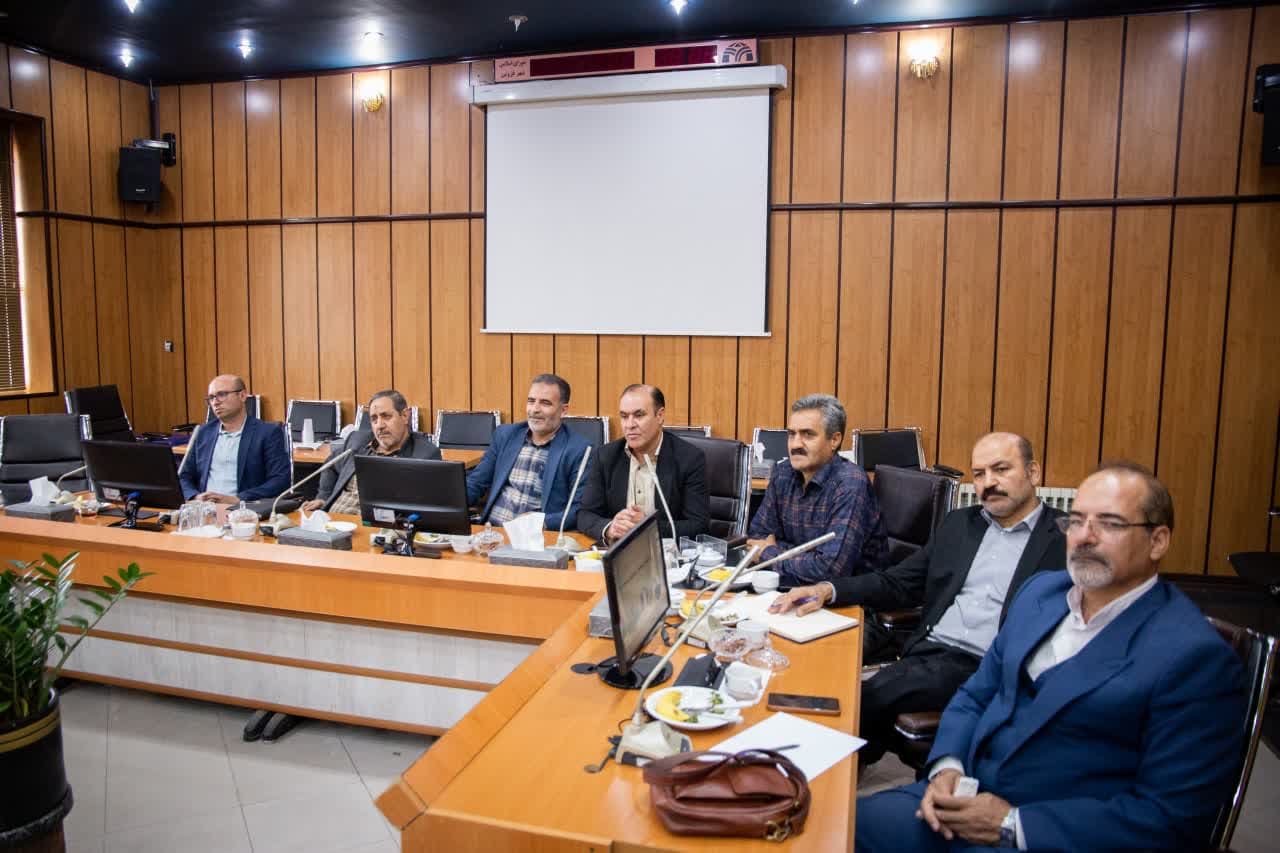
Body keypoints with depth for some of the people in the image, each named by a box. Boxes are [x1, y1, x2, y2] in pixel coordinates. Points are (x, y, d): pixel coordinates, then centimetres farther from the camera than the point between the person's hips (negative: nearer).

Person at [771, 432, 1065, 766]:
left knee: (868, 698, -24)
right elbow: (898, 584, 16)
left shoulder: (1064, 540, 1)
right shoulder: (959, 523, 18)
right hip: (927, 649, 5)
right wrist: (828, 590, -1)